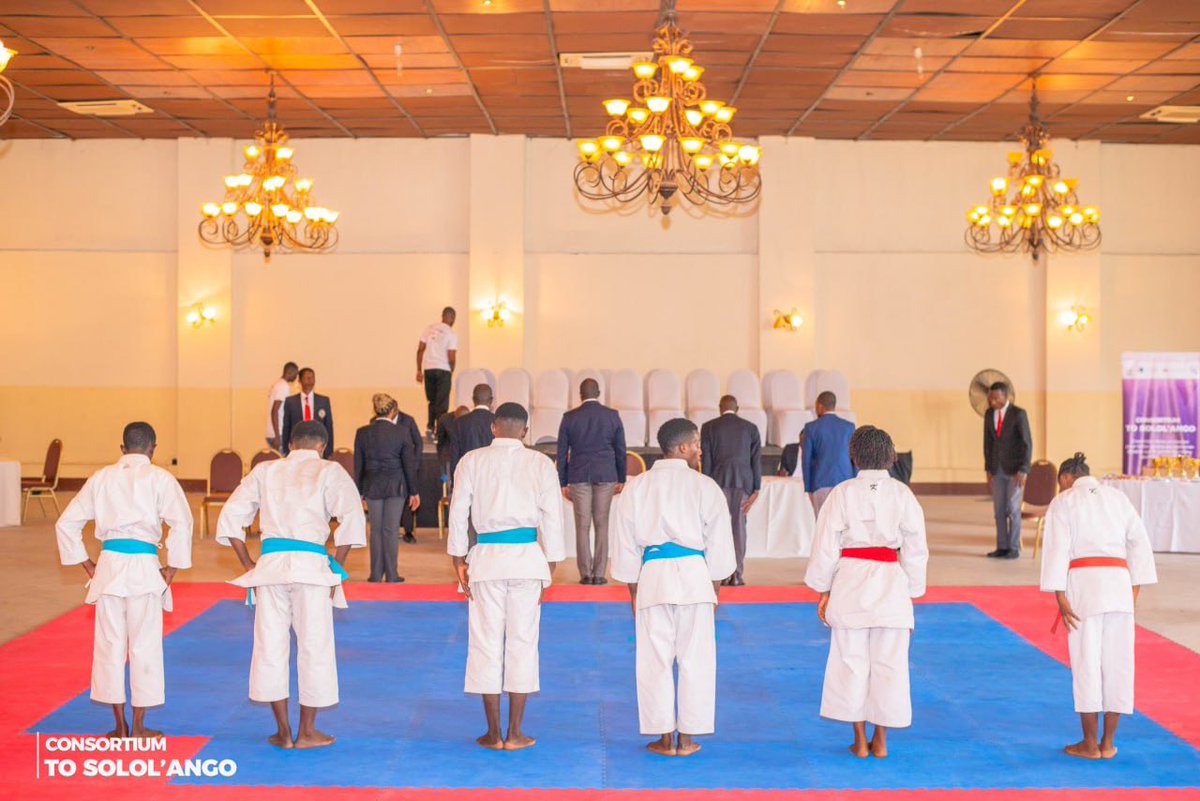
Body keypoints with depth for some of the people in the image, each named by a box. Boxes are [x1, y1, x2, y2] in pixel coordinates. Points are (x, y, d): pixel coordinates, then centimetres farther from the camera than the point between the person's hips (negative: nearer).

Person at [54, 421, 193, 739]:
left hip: (109, 565, 3)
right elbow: (181, 524, -12)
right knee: (144, 645, 7)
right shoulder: (160, 478, -1)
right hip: (144, 568, -3)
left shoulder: (101, 477, 9)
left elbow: (66, 524, 11)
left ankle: (120, 726, 19)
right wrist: (172, 568, -3)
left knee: (110, 644, 11)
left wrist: (87, 565, 14)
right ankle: (139, 727, 14)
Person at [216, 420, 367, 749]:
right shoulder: (329, 471, 5)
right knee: (315, 648, 8)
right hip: (311, 564, -3)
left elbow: (230, 516, 13)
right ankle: (307, 732, 15)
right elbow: (352, 516, -9)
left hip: (270, 563, 3)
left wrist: (248, 564, 15)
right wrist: (337, 566, -1)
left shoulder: (265, 471, 15)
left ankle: (283, 732, 17)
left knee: (270, 646, 12)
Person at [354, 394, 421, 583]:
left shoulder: (362, 433, -1)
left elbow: (358, 464, 4)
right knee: (391, 530, 2)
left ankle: (376, 574, 11)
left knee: (376, 530, 9)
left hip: (372, 485, 2)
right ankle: (391, 575, 4)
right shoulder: (401, 432, -7)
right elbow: (409, 464, -3)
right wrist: (413, 491, 4)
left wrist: (359, 491, 11)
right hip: (396, 485, -2)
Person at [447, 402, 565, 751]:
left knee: (486, 642, 8)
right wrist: (550, 567, 10)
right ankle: (515, 733, 11)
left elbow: (458, 512, 3)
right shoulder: (540, 464, 2)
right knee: (522, 642, 7)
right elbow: (552, 518, 3)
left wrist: (459, 561, 10)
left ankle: (493, 734, 13)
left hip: (486, 557, 0)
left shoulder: (472, 461, 2)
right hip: (527, 557, 0)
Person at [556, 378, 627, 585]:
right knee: (602, 525, 4)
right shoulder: (612, 416, 2)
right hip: (606, 475, 0)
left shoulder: (569, 418, 1)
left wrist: (563, 483, 11)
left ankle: (585, 574, 3)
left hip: (579, 476, 0)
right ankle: (599, 574, 2)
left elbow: (562, 452, 4)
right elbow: (620, 449, 6)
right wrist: (621, 479, 15)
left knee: (582, 526, 4)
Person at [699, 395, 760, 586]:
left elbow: (705, 460, -1)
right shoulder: (750, 428, 6)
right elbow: (756, 460, 3)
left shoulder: (709, 427, 2)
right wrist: (756, 489, 4)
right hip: (743, 482, 1)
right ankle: (736, 575, 2)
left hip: (719, 481, -1)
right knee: (739, 526, 4)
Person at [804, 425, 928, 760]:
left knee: (852, 660, 8)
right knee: (888, 663, 9)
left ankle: (860, 742, 14)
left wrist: (823, 592, 8)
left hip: (849, 582, -1)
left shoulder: (842, 493, -3)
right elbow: (916, 549, 4)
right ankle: (880, 741, 16)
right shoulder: (903, 495, 0)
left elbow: (826, 546, -1)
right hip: (890, 583, 1)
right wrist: (910, 594, 13)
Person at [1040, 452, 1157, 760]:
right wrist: (1135, 590, 14)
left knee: (1086, 661, 2)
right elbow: (1139, 543, 13)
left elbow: (1057, 550, -4)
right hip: (1118, 582, 4)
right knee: (1117, 662, 8)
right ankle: (1108, 743, 14)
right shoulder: (1118, 497, 18)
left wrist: (1060, 597, -6)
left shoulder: (1063, 502, 6)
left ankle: (1090, 745, 7)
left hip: (1082, 582, -3)